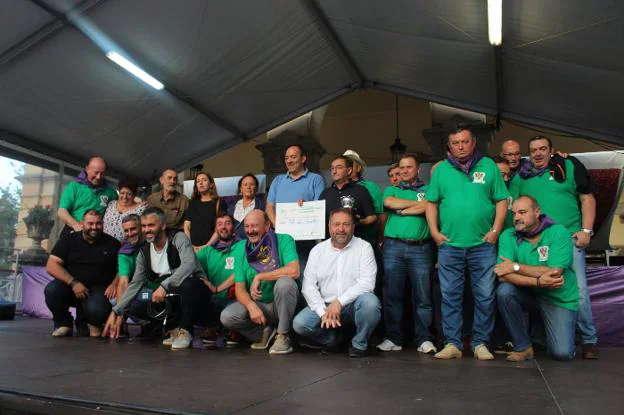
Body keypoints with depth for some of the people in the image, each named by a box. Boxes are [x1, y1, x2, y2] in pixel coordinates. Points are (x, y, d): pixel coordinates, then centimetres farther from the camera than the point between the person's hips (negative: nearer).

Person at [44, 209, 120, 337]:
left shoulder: (112, 243, 6)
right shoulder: (68, 240, 5)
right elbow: (51, 265, -5)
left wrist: (114, 284, -16)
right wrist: (73, 283, -18)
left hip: (97, 289, -1)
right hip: (70, 287, 1)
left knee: (96, 309, -34)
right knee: (52, 289, -31)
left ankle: (87, 324, 8)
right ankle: (63, 323, 0)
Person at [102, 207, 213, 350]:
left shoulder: (178, 238, -13)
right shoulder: (144, 253, 5)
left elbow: (189, 264, -30)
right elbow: (135, 283, 5)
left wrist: (164, 286, -39)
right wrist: (116, 311, -4)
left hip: (194, 292, -5)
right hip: (168, 297, 6)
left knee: (189, 282, -39)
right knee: (134, 307, -15)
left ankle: (185, 331, -15)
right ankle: (174, 326, 5)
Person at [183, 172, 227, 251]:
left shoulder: (220, 203, 2)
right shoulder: (192, 203, 14)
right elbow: (186, 227, 10)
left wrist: (206, 246, -12)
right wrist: (191, 246, -3)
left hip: (211, 247, -3)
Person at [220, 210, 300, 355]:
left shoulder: (284, 240, -11)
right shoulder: (241, 249, -1)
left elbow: (294, 271, -29)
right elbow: (240, 288, -5)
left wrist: (259, 277, -24)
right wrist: (251, 306, -26)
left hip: (282, 304, -3)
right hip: (256, 304, 3)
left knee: (285, 282, -34)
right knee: (227, 317, -22)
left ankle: (283, 336, -14)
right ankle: (264, 332, 6)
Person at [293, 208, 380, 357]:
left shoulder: (364, 247, -1)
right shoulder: (317, 250, 7)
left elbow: (367, 283, -12)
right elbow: (309, 286, 1)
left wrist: (340, 302, -20)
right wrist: (323, 312, -14)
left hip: (353, 305, -2)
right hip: (325, 306, 2)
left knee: (370, 302, -34)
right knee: (299, 323, -21)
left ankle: (359, 344, -6)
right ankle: (331, 339, 10)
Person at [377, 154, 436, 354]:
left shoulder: (428, 190, 14)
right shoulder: (391, 190, 19)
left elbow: (428, 207, -7)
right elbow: (389, 202, -3)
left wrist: (401, 210, -1)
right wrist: (417, 203, 1)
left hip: (421, 248, -1)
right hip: (394, 247, 2)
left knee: (423, 296, -1)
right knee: (392, 295, 2)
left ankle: (424, 339, 6)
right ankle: (393, 338, 9)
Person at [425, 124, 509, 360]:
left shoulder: (488, 166, 7)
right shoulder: (441, 170, 10)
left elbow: (502, 200, 5)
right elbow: (431, 203, 9)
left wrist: (496, 230, -5)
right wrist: (435, 232, -1)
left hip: (483, 244, -1)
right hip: (449, 244, 1)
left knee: (485, 296, 4)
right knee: (450, 296, 4)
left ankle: (480, 343, 17)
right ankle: (452, 343, 14)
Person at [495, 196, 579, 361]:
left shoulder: (559, 233, -14)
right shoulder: (508, 236, -8)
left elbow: (555, 273, -25)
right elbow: (503, 276, -19)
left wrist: (515, 266, -22)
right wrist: (538, 281, -31)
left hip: (559, 298, -2)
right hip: (527, 293, 2)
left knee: (562, 353, -16)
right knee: (504, 291, -30)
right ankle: (523, 347, -10)